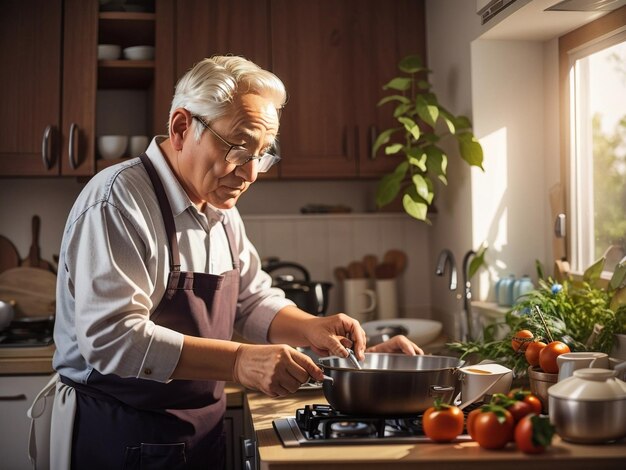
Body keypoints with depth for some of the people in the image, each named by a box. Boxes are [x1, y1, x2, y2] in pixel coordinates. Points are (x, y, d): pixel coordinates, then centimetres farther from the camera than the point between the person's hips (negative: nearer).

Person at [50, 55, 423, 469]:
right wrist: (238, 360, -35)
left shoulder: (220, 209, 9)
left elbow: (255, 301, 16)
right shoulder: (119, 199, -20)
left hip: (203, 434, 9)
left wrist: (311, 329, -4)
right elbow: (110, 337, -29)